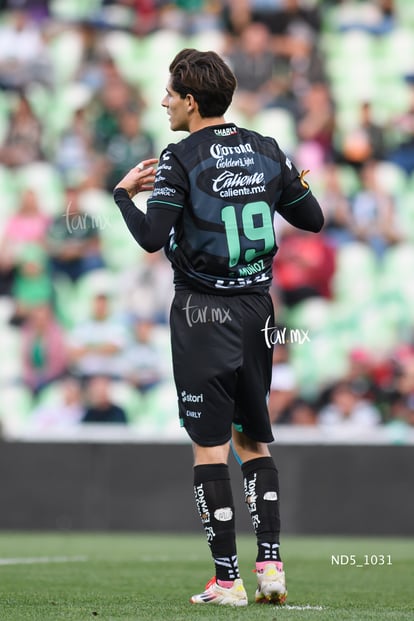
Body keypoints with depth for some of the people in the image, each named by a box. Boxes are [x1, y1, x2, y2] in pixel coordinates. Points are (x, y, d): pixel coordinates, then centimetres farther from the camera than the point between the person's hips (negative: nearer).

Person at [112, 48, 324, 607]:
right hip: (256, 308, 5)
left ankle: (227, 579, -3)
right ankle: (270, 565, 5)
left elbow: (151, 238, -16)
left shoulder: (182, 158, -10)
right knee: (253, 441, 15)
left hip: (203, 312, -5)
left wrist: (123, 194, 0)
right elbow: (312, 218, 13)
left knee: (210, 448, -2)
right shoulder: (267, 151, 6)